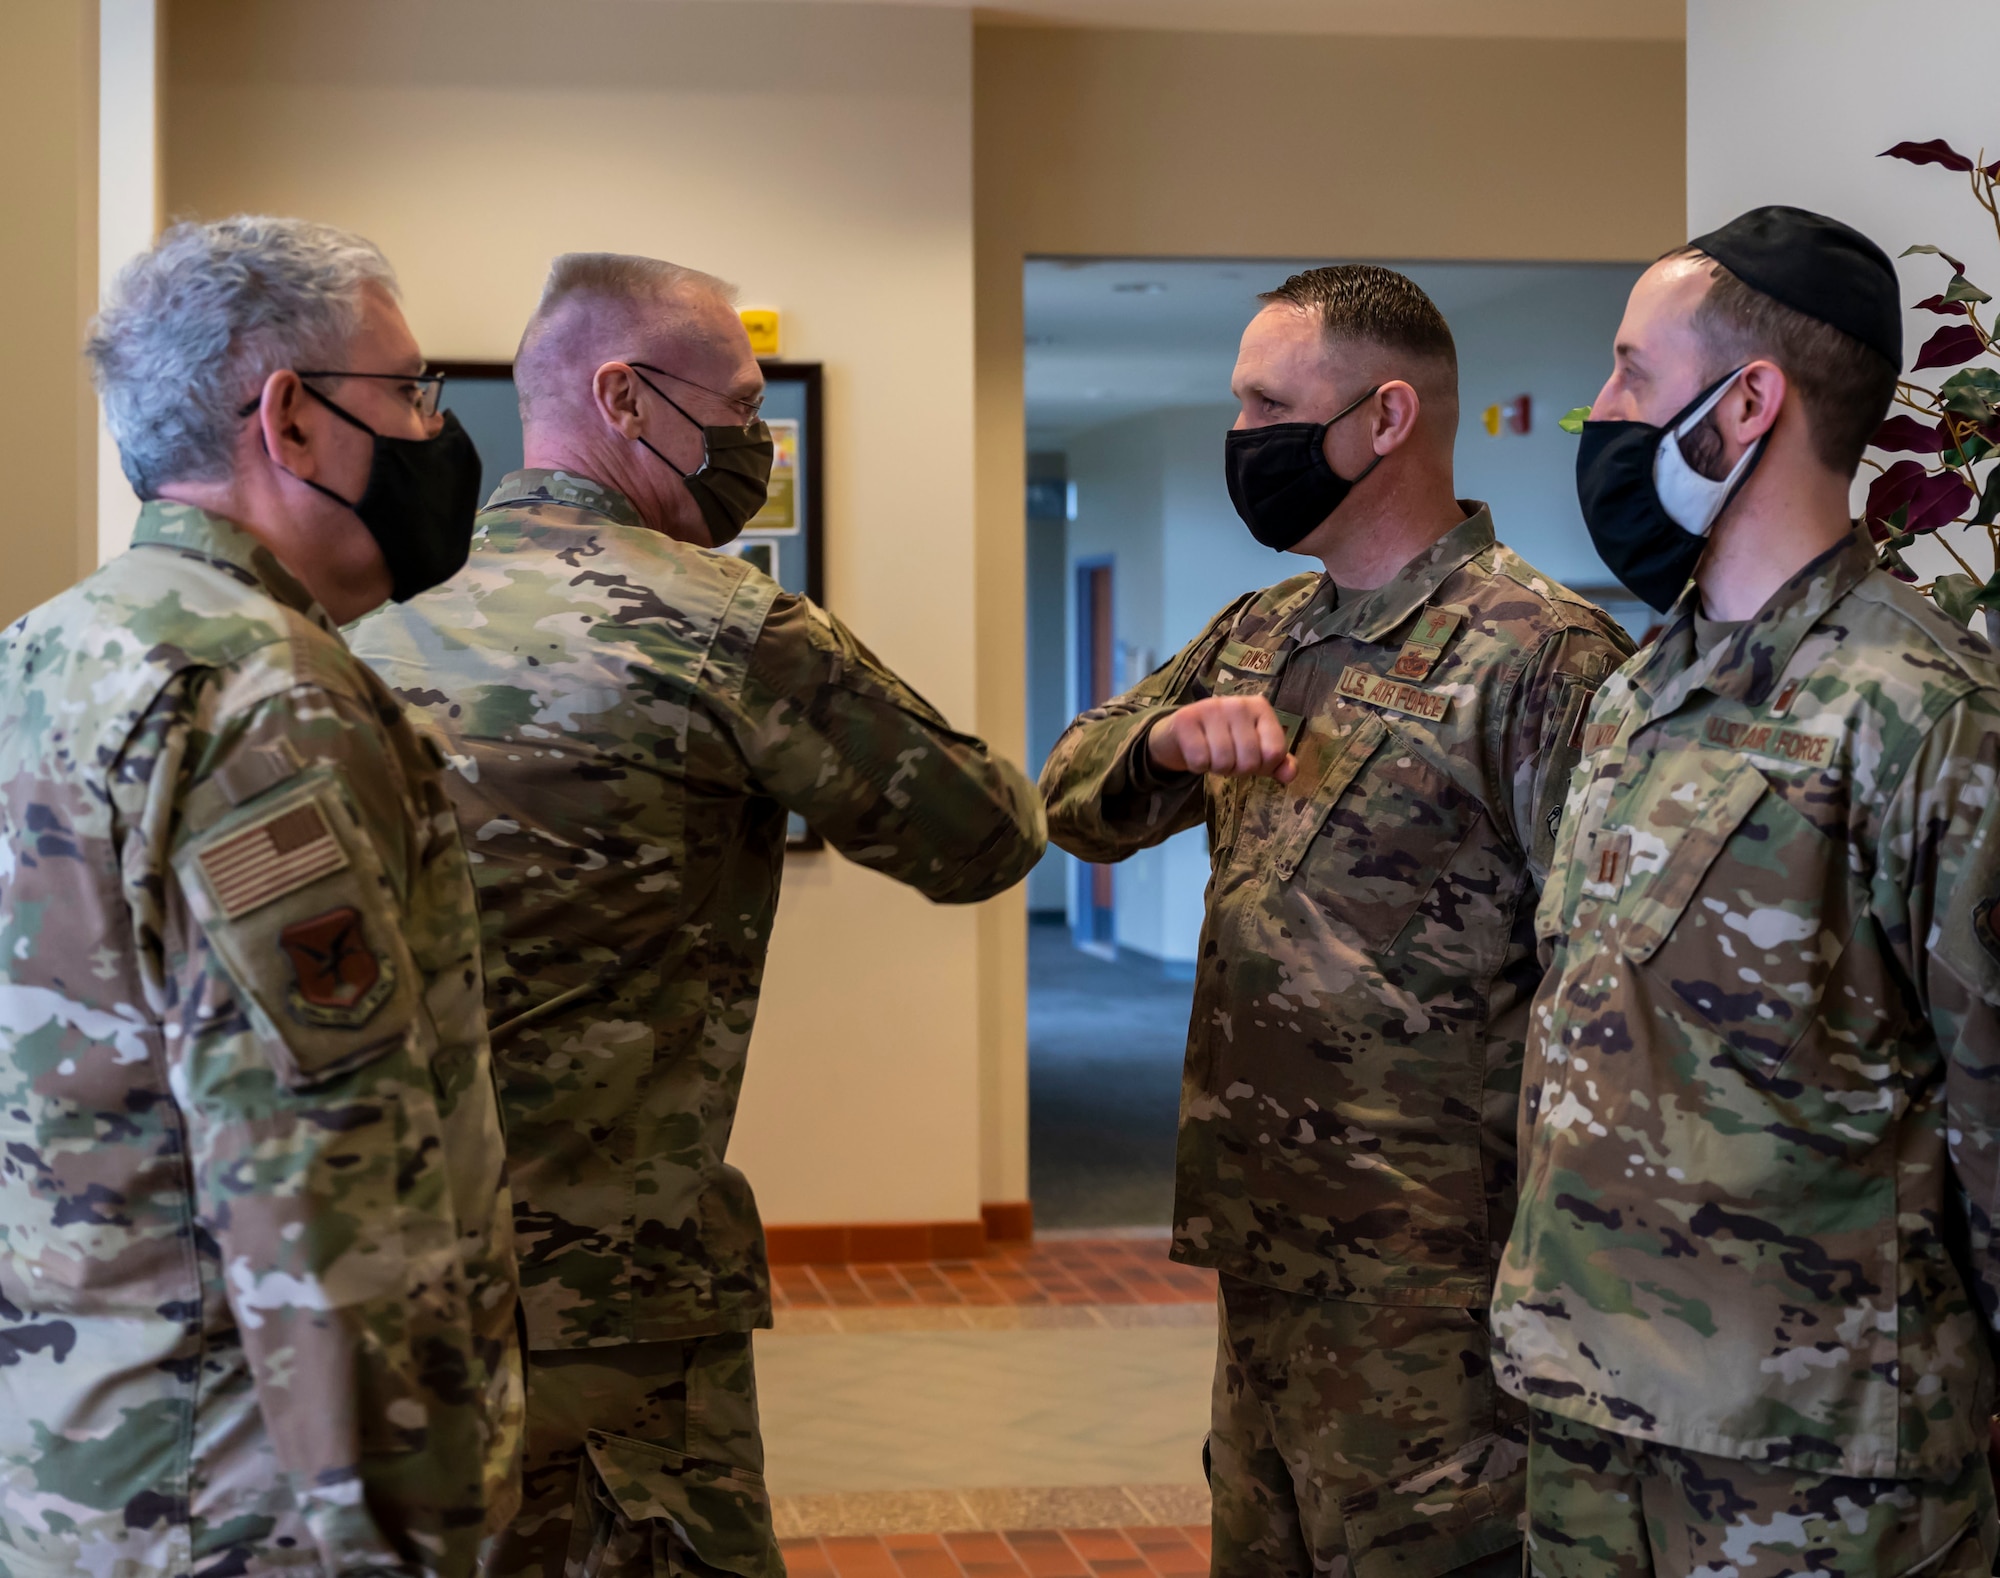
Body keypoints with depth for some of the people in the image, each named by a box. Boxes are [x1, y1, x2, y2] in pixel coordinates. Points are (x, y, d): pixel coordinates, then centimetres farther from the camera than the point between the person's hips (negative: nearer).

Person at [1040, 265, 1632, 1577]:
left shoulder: (1538, 653, -13)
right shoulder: (1257, 638, 12)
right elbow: (1075, 802, 16)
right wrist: (1166, 738, -8)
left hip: (1430, 1280, -8)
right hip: (1260, 1248, 8)